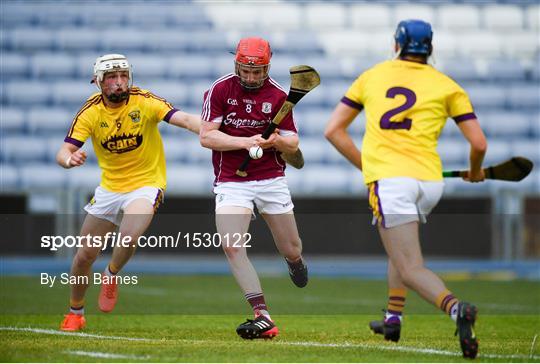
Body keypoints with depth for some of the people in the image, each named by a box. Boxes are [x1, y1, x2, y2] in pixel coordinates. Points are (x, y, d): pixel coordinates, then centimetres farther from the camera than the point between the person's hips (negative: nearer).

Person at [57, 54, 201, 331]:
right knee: (85, 256, 6)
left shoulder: (144, 102, -15)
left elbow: (184, 119, -27)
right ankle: (75, 312, 31)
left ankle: (111, 276, 4)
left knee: (128, 237, -30)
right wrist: (70, 159, -37)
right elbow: (63, 153, -13)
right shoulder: (90, 112, -8)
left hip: (146, 184, -3)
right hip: (109, 186, 3)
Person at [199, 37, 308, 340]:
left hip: (272, 180, 1)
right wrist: (245, 142, -22)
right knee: (232, 246, -20)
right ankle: (263, 317, -21)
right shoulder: (219, 90, -4)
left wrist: (278, 140, -22)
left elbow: (293, 145, 2)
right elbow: (206, 136, -10)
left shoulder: (278, 95, -1)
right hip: (231, 182, -1)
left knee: (291, 250, 8)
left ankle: (294, 259, 49)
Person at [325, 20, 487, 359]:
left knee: (412, 269, -9)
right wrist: (475, 172, 24)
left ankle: (455, 308, -36)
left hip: (388, 178, -2)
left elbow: (333, 130, 16)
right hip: (430, 182, 2)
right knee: (401, 246, 32)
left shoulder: (372, 76, 15)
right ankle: (394, 318, 28)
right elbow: (479, 143, 3)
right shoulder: (448, 86, 10)